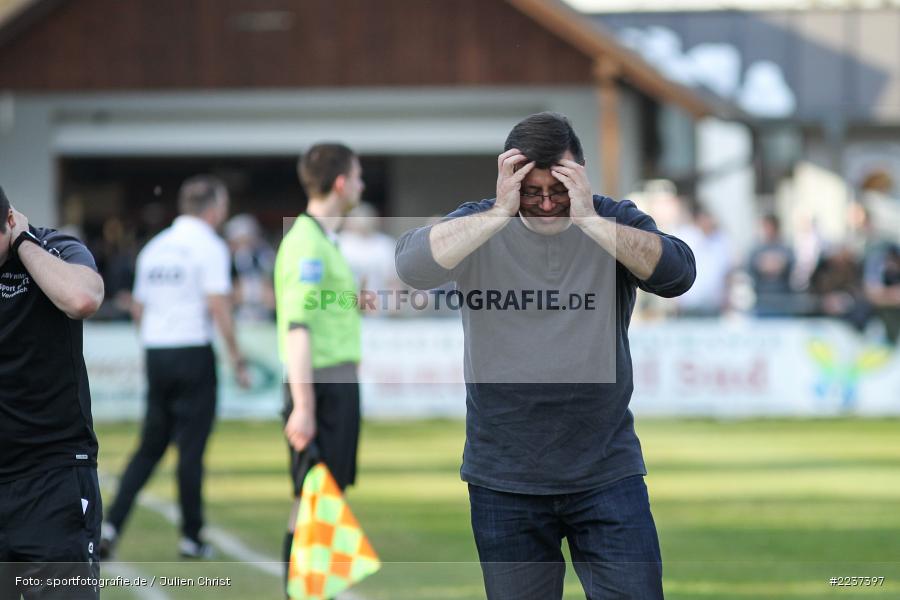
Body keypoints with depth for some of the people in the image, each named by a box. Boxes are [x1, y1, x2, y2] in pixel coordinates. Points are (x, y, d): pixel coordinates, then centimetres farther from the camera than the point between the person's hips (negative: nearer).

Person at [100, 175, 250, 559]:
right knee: (191, 448, 1)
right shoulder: (209, 246, -7)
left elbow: (138, 309, 16)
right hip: (193, 351, -6)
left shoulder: (154, 247, 13)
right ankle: (191, 538, 6)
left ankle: (112, 524, -2)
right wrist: (237, 358, -10)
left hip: (155, 353, 6)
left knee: (151, 445, 12)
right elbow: (218, 306, -15)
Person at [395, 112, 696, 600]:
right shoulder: (478, 227, -1)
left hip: (608, 475, 0)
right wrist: (502, 212, -23)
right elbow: (412, 266, -18)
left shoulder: (615, 222, 0)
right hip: (505, 482, 0)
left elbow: (677, 273, -17)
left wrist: (588, 220, -25)